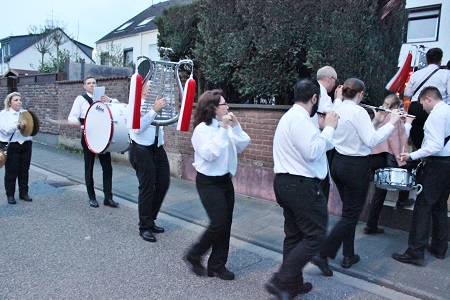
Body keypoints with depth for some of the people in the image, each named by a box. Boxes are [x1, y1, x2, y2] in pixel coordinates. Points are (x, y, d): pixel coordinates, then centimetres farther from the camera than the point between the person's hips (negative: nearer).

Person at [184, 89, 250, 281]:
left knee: (226, 224, 9)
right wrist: (223, 129, -24)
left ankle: (217, 265, 23)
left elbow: (242, 146, 4)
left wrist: (235, 126, -7)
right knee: (218, 224, -10)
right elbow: (210, 154, -25)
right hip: (208, 182, -7)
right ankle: (193, 256, 14)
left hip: (226, 180, 7)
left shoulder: (226, 126, 4)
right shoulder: (202, 128, -13)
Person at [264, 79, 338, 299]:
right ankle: (281, 281, -3)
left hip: (286, 183, 11)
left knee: (294, 235, 15)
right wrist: (329, 128, -12)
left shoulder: (291, 116, 18)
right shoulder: (300, 118, -15)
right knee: (314, 235, -3)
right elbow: (312, 152, -22)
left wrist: (323, 129, 17)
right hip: (301, 185, -11)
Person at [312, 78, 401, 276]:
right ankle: (323, 255, -3)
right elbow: (371, 141, -20)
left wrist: (374, 122, 12)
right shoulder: (358, 111, -16)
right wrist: (391, 123, -12)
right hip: (356, 166, -8)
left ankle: (348, 256, 26)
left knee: (349, 210, 19)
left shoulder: (337, 110, 8)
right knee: (351, 215, 1)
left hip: (338, 163, 8)